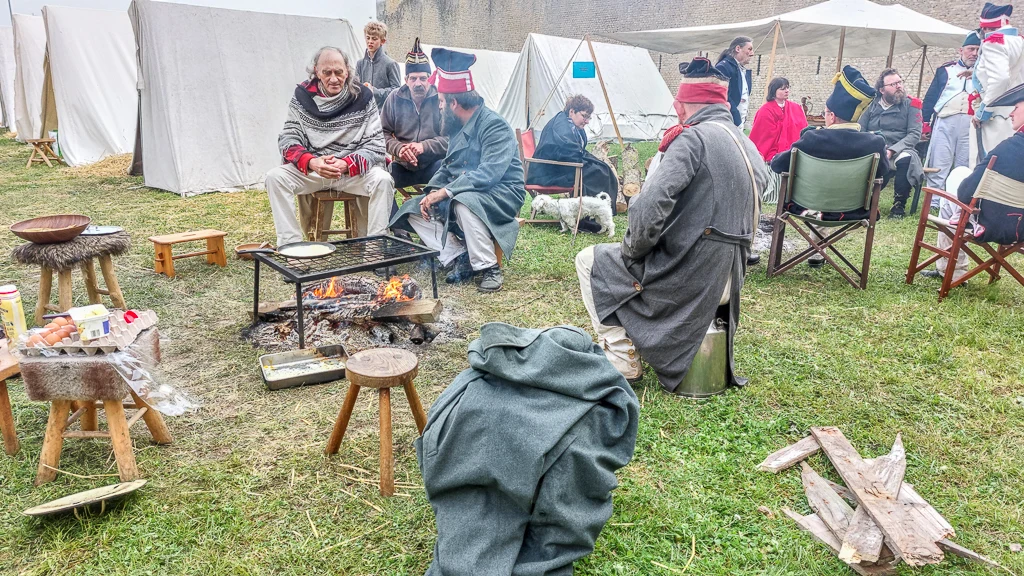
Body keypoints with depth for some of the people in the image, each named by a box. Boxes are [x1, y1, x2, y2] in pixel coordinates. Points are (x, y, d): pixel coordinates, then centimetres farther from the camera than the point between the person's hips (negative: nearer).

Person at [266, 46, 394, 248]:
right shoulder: (302, 96, 0)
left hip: (355, 171, -1)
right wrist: (311, 162, -25)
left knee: (382, 180, -30)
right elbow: (288, 140, -3)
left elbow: (375, 147, -8)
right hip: (310, 170, 2)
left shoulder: (362, 97, -4)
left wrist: (346, 164, -26)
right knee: (276, 176, -23)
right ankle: (290, 244, -19)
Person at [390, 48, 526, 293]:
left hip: (501, 194, -9)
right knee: (413, 209, -1)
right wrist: (432, 191, -3)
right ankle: (460, 258, -10)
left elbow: (489, 172, -30)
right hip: (460, 195, 9)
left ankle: (489, 268, -24)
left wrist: (446, 192, -30)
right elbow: (448, 167, 17)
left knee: (464, 202, -40)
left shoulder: (493, 125, -18)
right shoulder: (458, 127, 10)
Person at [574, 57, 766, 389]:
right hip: (727, 282, 9)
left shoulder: (693, 138, -15)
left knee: (589, 261, 11)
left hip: (686, 278, -9)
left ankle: (622, 362, 9)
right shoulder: (749, 147, 12)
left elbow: (652, 205, -28)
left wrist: (631, 250, -10)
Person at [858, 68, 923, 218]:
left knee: (906, 159, -37)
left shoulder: (910, 105, 8)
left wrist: (892, 150, -19)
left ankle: (899, 205, -16)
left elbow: (915, 134, -3)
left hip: (900, 151, -1)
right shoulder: (872, 105, 15)